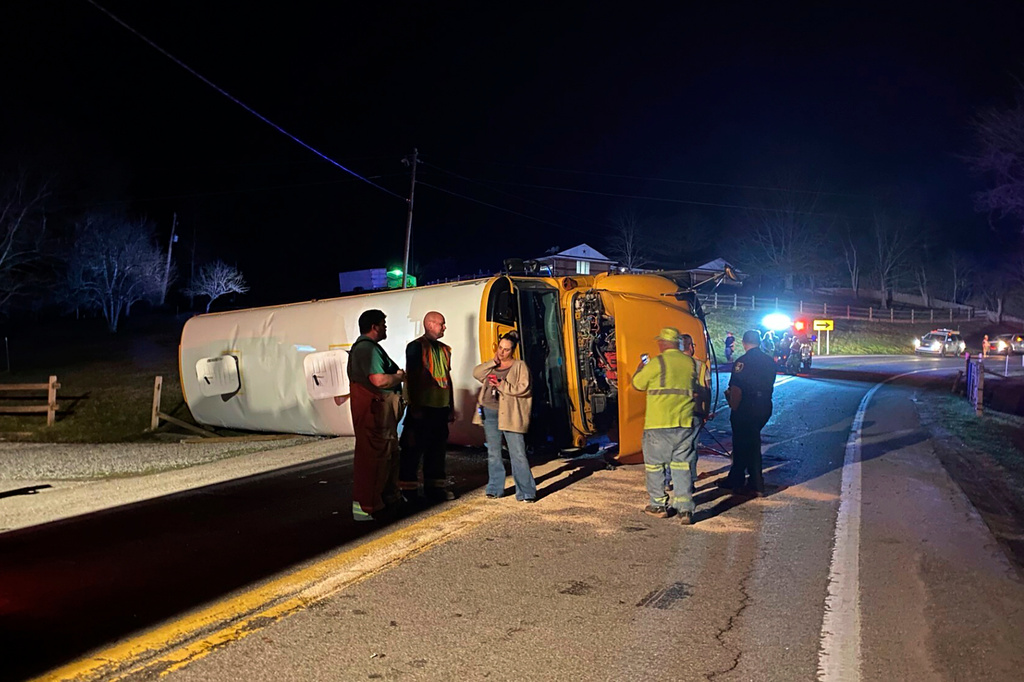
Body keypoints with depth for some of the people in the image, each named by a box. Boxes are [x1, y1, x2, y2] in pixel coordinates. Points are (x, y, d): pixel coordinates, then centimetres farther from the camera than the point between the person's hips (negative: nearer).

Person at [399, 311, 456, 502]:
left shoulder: (444, 349, 16)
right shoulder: (416, 347, -6)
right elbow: (411, 377, -11)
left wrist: (451, 408, 17)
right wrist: (415, 407, -15)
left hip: (441, 408, 7)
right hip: (422, 408, -7)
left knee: (437, 449, 12)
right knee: (413, 449, -3)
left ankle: (434, 487, 22)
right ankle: (408, 490, 4)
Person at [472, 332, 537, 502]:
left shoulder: (519, 366, -1)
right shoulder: (492, 365, 14)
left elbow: (523, 388, -12)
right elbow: (476, 373, 0)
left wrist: (502, 385, -18)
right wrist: (493, 362, -7)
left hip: (510, 415, -5)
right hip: (490, 413, 5)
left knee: (518, 454, -8)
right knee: (493, 453, 12)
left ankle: (526, 492, -3)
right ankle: (495, 488, 23)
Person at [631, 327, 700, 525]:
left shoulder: (657, 362, -11)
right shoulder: (690, 362, 5)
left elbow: (638, 384, 1)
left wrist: (641, 367, 22)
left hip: (659, 423, -4)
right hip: (684, 422, 4)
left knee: (655, 464, 10)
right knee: (682, 465, 7)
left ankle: (659, 505, 17)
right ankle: (685, 508, 3)